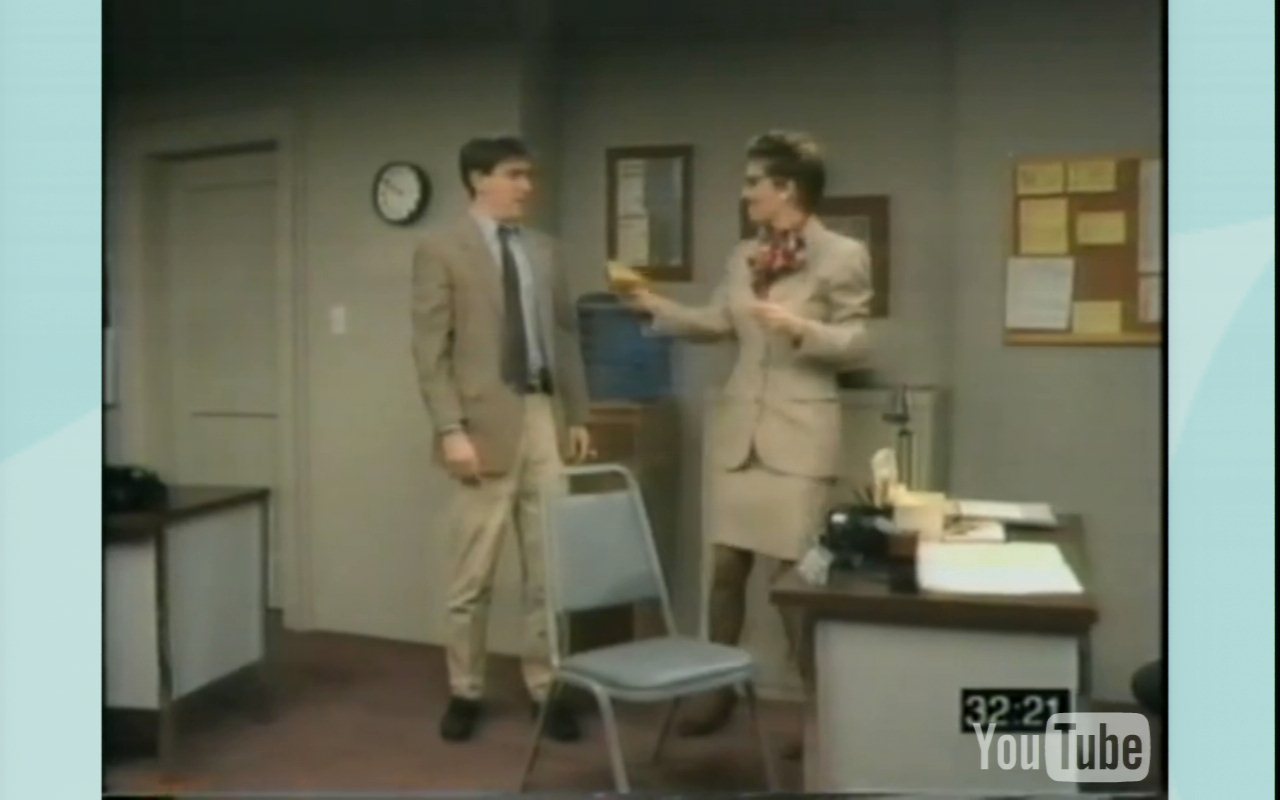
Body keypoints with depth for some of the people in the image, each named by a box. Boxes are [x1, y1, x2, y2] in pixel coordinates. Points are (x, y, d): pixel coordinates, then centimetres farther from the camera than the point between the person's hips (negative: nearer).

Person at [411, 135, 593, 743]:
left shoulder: (543, 250, 14)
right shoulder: (441, 250, -2)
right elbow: (430, 350, -8)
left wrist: (578, 416, 11)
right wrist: (451, 430, -15)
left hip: (546, 417, 5)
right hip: (488, 421, -5)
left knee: (551, 568, 8)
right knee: (474, 572, 4)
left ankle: (546, 688, 19)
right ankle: (465, 692, 20)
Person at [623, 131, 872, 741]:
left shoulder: (844, 256, -7)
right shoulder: (743, 256, 11)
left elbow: (856, 345, -8)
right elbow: (715, 323, 19)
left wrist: (799, 329, -22)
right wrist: (655, 306, 11)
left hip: (799, 433, -5)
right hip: (737, 428, 6)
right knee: (726, 565, 10)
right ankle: (717, 689, 26)